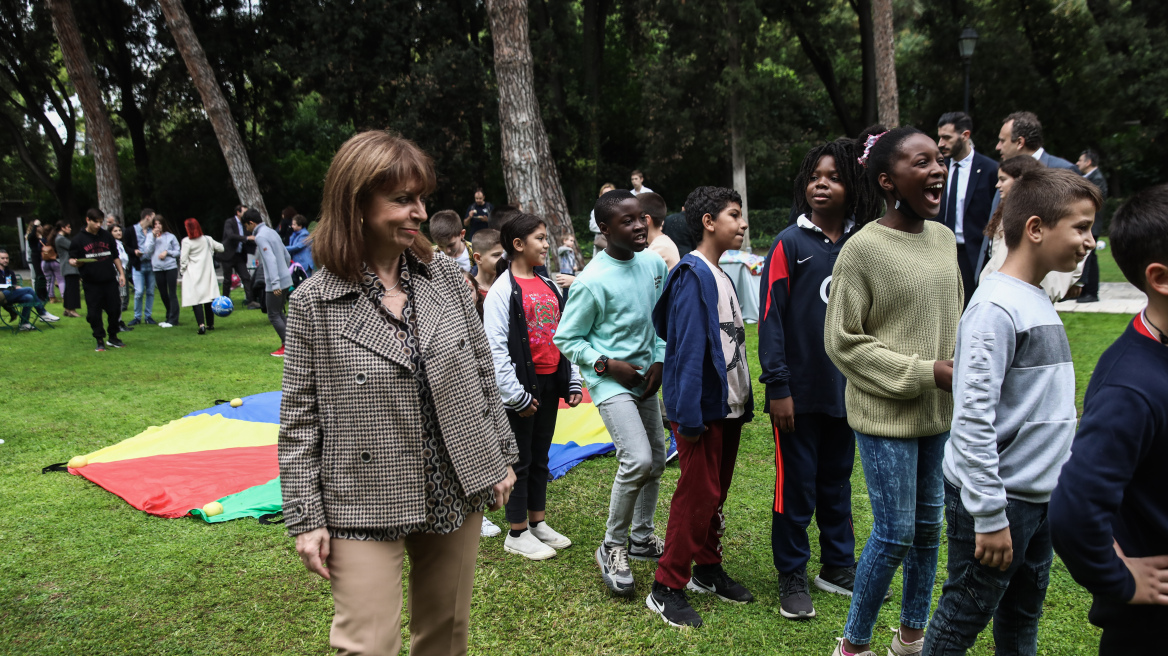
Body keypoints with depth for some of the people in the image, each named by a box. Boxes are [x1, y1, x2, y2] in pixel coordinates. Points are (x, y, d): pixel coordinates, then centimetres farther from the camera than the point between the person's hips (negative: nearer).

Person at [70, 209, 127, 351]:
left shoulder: (107, 236, 10)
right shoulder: (78, 240, 2)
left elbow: (115, 256, 17)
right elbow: (71, 259, 4)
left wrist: (121, 273, 11)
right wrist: (74, 262, -19)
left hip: (110, 281, 2)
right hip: (92, 284, -2)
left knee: (115, 309, 2)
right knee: (94, 313, -1)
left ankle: (113, 337, 19)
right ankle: (100, 341, 11)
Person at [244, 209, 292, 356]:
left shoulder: (261, 237, -13)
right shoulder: (272, 232, 15)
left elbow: (270, 260, -24)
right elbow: (287, 256, 21)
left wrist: (275, 283, -28)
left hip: (276, 284, -9)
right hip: (286, 280, 9)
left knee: (273, 316, -1)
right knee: (279, 313, 17)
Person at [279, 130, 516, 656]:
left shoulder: (447, 277, 0)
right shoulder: (314, 302, -9)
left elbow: (481, 374, 8)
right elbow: (299, 419, -6)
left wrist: (501, 456, 9)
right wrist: (306, 519, -6)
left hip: (457, 490, 4)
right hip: (366, 509, -3)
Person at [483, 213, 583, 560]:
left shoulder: (549, 286, 12)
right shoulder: (502, 290, -11)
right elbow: (495, 348, -16)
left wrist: (573, 381, 10)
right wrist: (516, 395, -17)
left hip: (550, 384, 7)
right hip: (523, 387, -7)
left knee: (540, 457, 17)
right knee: (520, 460, 4)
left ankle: (538, 522, 30)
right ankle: (517, 533, 16)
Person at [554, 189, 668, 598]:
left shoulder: (655, 265, 0)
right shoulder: (593, 281, -19)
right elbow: (566, 339, -11)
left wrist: (660, 360, 1)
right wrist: (607, 364, -18)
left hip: (644, 378, 7)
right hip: (610, 381, -7)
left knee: (656, 459, 14)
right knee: (637, 459, -20)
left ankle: (641, 538, 35)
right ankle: (612, 548, 1)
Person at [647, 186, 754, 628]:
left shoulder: (721, 275, 15)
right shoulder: (693, 275, -14)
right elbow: (689, 348, -21)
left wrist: (744, 403, 13)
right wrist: (689, 415, -24)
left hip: (728, 407, 9)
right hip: (703, 408, -9)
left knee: (716, 493, 17)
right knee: (697, 494, -5)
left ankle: (708, 571, 31)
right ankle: (666, 588, 6)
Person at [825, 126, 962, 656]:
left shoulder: (943, 238, 6)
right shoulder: (863, 249, -15)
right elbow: (842, 342, -13)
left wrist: (960, 367, 2)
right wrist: (924, 373, -16)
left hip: (940, 412, 7)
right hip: (886, 415, -7)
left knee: (928, 525, 17)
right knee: (894, 533, -1)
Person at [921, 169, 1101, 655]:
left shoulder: (1038, 301, 9)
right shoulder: (996, 308, -20)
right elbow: (972, 419, -24)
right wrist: (990, 516, -22)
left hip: (1039, 497, 9)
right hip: (998, 500, -9)